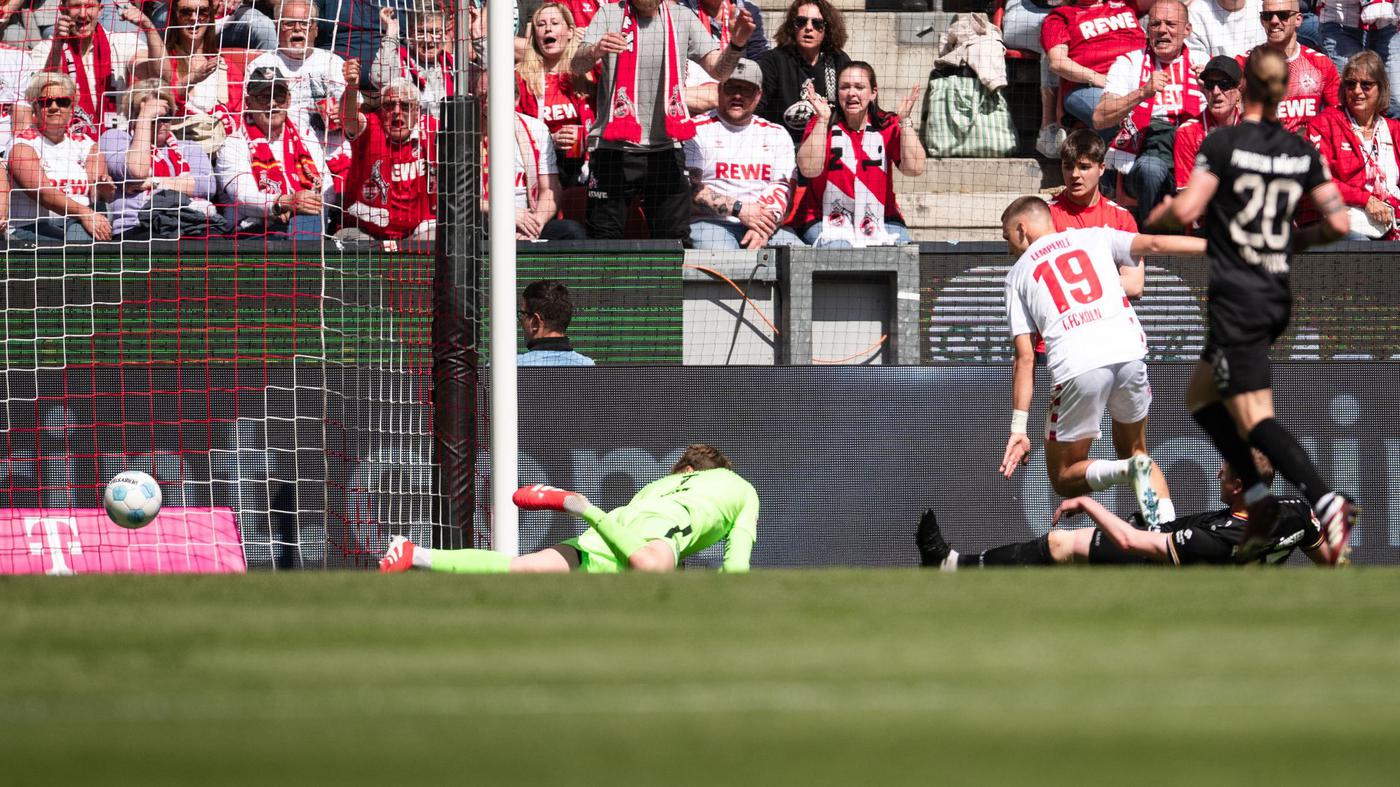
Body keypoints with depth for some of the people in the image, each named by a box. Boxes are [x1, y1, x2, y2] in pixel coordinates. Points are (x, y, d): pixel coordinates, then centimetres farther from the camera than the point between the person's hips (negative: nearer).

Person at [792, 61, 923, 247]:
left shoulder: (888, 125, 6)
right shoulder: (821, 124, 3)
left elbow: (914, 169, -8)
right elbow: (809, 169, -14)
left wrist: (905, 120, -13)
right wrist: (823, 120, -17)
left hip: (881, 221, 1)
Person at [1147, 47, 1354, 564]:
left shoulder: (1223, 144, -10)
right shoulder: (1302, 152, 5)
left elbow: (1185, 212, -17)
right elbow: (1338, 223, 3)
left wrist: (1157, 215, 6)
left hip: (1235, 297, -6)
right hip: (1277, 297, 6)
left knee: (1255, 419, -10)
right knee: (1199, 396, 22)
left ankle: (1325, 501, -30)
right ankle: (1258, 496, 11)